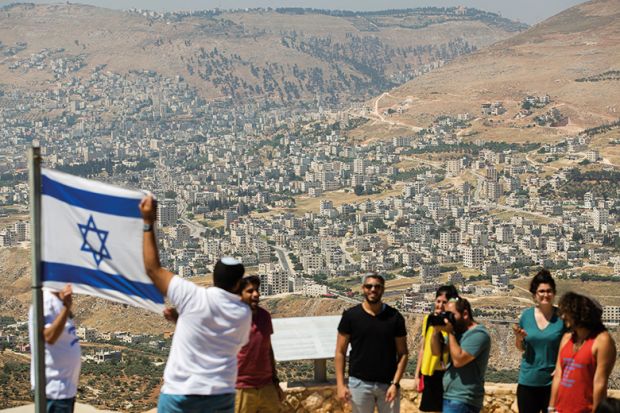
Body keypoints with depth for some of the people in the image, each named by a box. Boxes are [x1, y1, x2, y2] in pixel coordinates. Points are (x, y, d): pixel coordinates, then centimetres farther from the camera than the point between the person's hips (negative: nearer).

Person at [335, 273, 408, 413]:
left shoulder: (394, 317, 0)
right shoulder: (350, 315, -2)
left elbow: (402, 353, 1)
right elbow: (340, 352, 1)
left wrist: (395, 383, -9)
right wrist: (340, 384, -7)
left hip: (388, 384, 1)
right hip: (360, 384, 0)